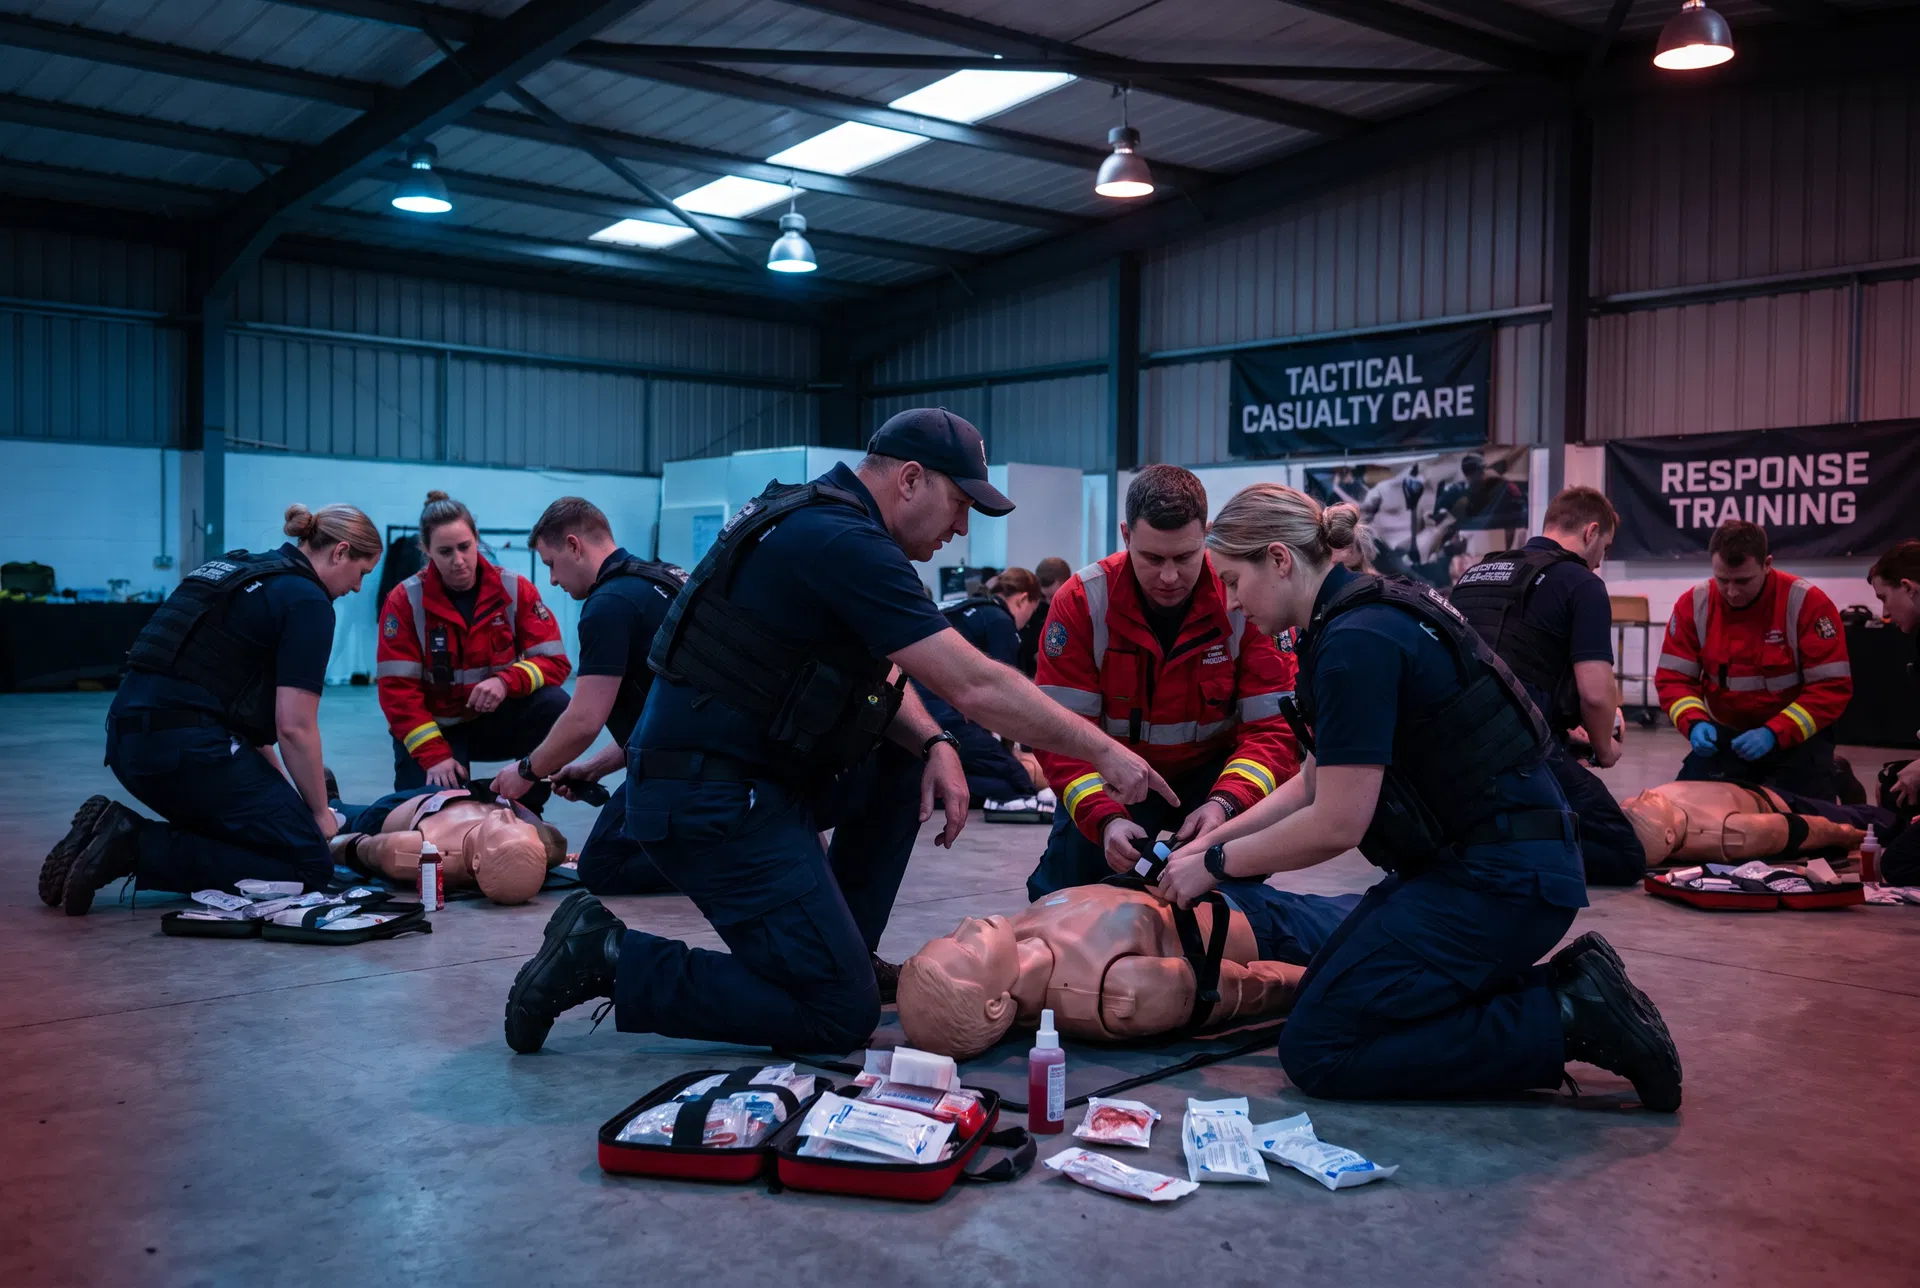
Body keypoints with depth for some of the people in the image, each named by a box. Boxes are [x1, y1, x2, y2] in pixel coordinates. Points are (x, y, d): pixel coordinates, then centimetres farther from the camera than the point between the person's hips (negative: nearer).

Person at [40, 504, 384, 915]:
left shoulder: (239, 569, 21)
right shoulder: (307, 602, -6)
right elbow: (294, 727, -11)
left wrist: (282, 789, 22)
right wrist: (320, 812, 4)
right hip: (186, 747, -9)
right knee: (309, 867, -4)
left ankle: (121, 831, 5)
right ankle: (137, 849, -11)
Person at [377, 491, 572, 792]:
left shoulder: (515, 589, -9)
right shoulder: (404, 600, -13)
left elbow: (555, 661, -13)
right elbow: (398, 690, -15)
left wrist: (506, 681, -33)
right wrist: (435, 756, -24)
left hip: (496, 720, 1)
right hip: (435, 728, -1)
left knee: (554, 705, -28)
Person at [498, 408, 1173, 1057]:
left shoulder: (811, 517, 12)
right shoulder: (845, 546, -20)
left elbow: (875, 671, 15)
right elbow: (976, 686, -21)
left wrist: (934, 745, -3)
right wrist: (1101, 749, -12)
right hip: (709, 801, -10)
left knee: (908, 765, 16)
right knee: (839, 1016, -6)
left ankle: (844, 954, 20)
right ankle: (609, 960, -4)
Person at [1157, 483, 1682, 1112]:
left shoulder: (1357, 642, -21)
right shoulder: (1354, 620, 10)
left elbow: (1335, 826, -21)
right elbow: (1313, 785, 17)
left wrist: (1217, 864, -8)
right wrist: (1211, 840, 11)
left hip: (1500, 879, -10)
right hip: (1459, 863, 10)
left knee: (1316, 1049, -8)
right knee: (1318, 996, 14)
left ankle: (1567, 1020, -6)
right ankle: (1564, 984, 11)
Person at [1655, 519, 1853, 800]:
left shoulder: (1807, 602, -19)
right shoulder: (1693, 605, -10)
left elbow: (1831, 686, -19)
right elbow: (1673, 678, -7)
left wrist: (1774, 733, -29)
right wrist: (1694, 723, -27)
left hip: (1798, 736, -3)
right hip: (1724, 734, 3)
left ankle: (1835, 781, 21)